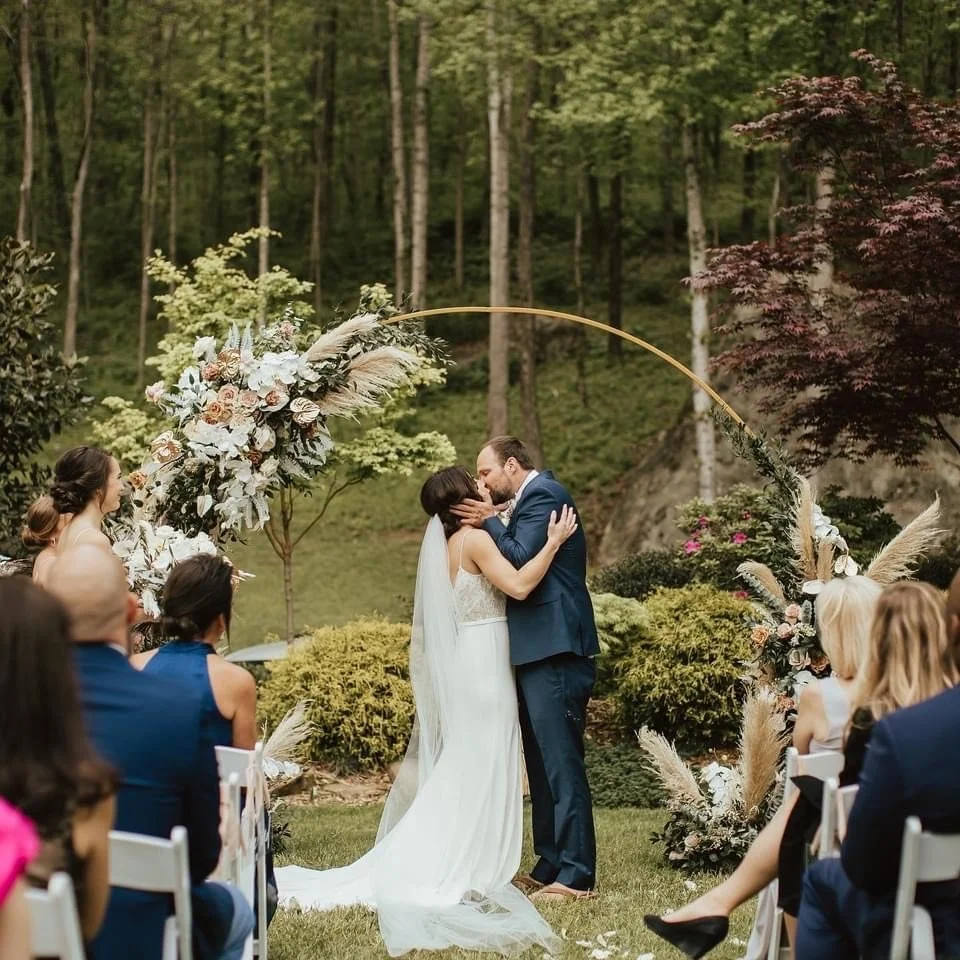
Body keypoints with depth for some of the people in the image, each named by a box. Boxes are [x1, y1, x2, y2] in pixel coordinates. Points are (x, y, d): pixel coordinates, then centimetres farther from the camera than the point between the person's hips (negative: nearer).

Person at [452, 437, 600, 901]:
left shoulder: (542, 495, -10)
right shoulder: (535, 497, 21)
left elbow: (520, 561, -19)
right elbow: (519, 566, 19)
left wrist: (490, 522, -7)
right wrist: (492, 523, 7)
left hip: (555, 651, -11)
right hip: (542, 652, 11)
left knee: (562, 763, -10)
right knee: (544, 764, 14)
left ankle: (576, 876, -8)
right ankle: (550, 867, 20)